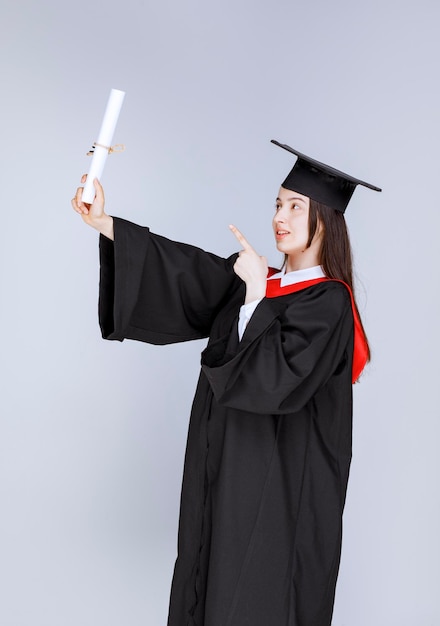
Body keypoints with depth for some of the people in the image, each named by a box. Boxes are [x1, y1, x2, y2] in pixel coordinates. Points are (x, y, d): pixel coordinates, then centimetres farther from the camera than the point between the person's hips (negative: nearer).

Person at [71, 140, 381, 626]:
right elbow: (185, 269, -2)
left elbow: (275, 378, -27)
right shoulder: (259, 281, 7)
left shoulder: (328, 302, -15)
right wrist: (104, 223, -10)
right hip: (229, 475, 7)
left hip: (280, 485, -7)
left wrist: (256, 291, -21)